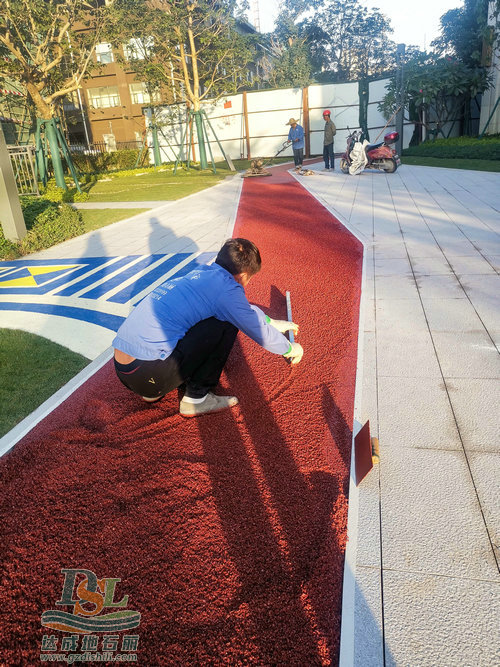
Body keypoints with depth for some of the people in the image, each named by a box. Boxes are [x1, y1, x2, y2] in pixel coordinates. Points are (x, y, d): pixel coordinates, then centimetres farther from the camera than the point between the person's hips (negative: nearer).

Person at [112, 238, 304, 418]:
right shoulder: (226, 288, -9)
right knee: (226, 324, -3)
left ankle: (153, 392, 21)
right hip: (147, 374, -9)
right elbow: (261, 334, 2)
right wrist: (291, 349, 21)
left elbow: (244, 309, 33)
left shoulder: (201, 272, 16)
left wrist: (273, 323, 45)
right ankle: (195, 398, 4)